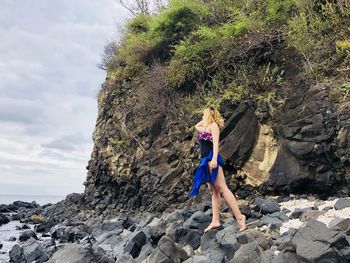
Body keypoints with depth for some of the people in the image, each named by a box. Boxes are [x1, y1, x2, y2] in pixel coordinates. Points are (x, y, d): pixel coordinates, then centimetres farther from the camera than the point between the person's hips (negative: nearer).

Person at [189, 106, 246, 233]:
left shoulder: (213, 125, 0)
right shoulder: (205, 128, 23)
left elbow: (216, 142, -13)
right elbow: (196, 126, 45)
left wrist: (214, 158, -24)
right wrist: (204, 121, 30)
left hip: (211, 158, -9)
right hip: (205, 160, 9)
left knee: (222, 188, -15)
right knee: (213, 191, 3)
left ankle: (239, 216, -17)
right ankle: (215, 221, 1)